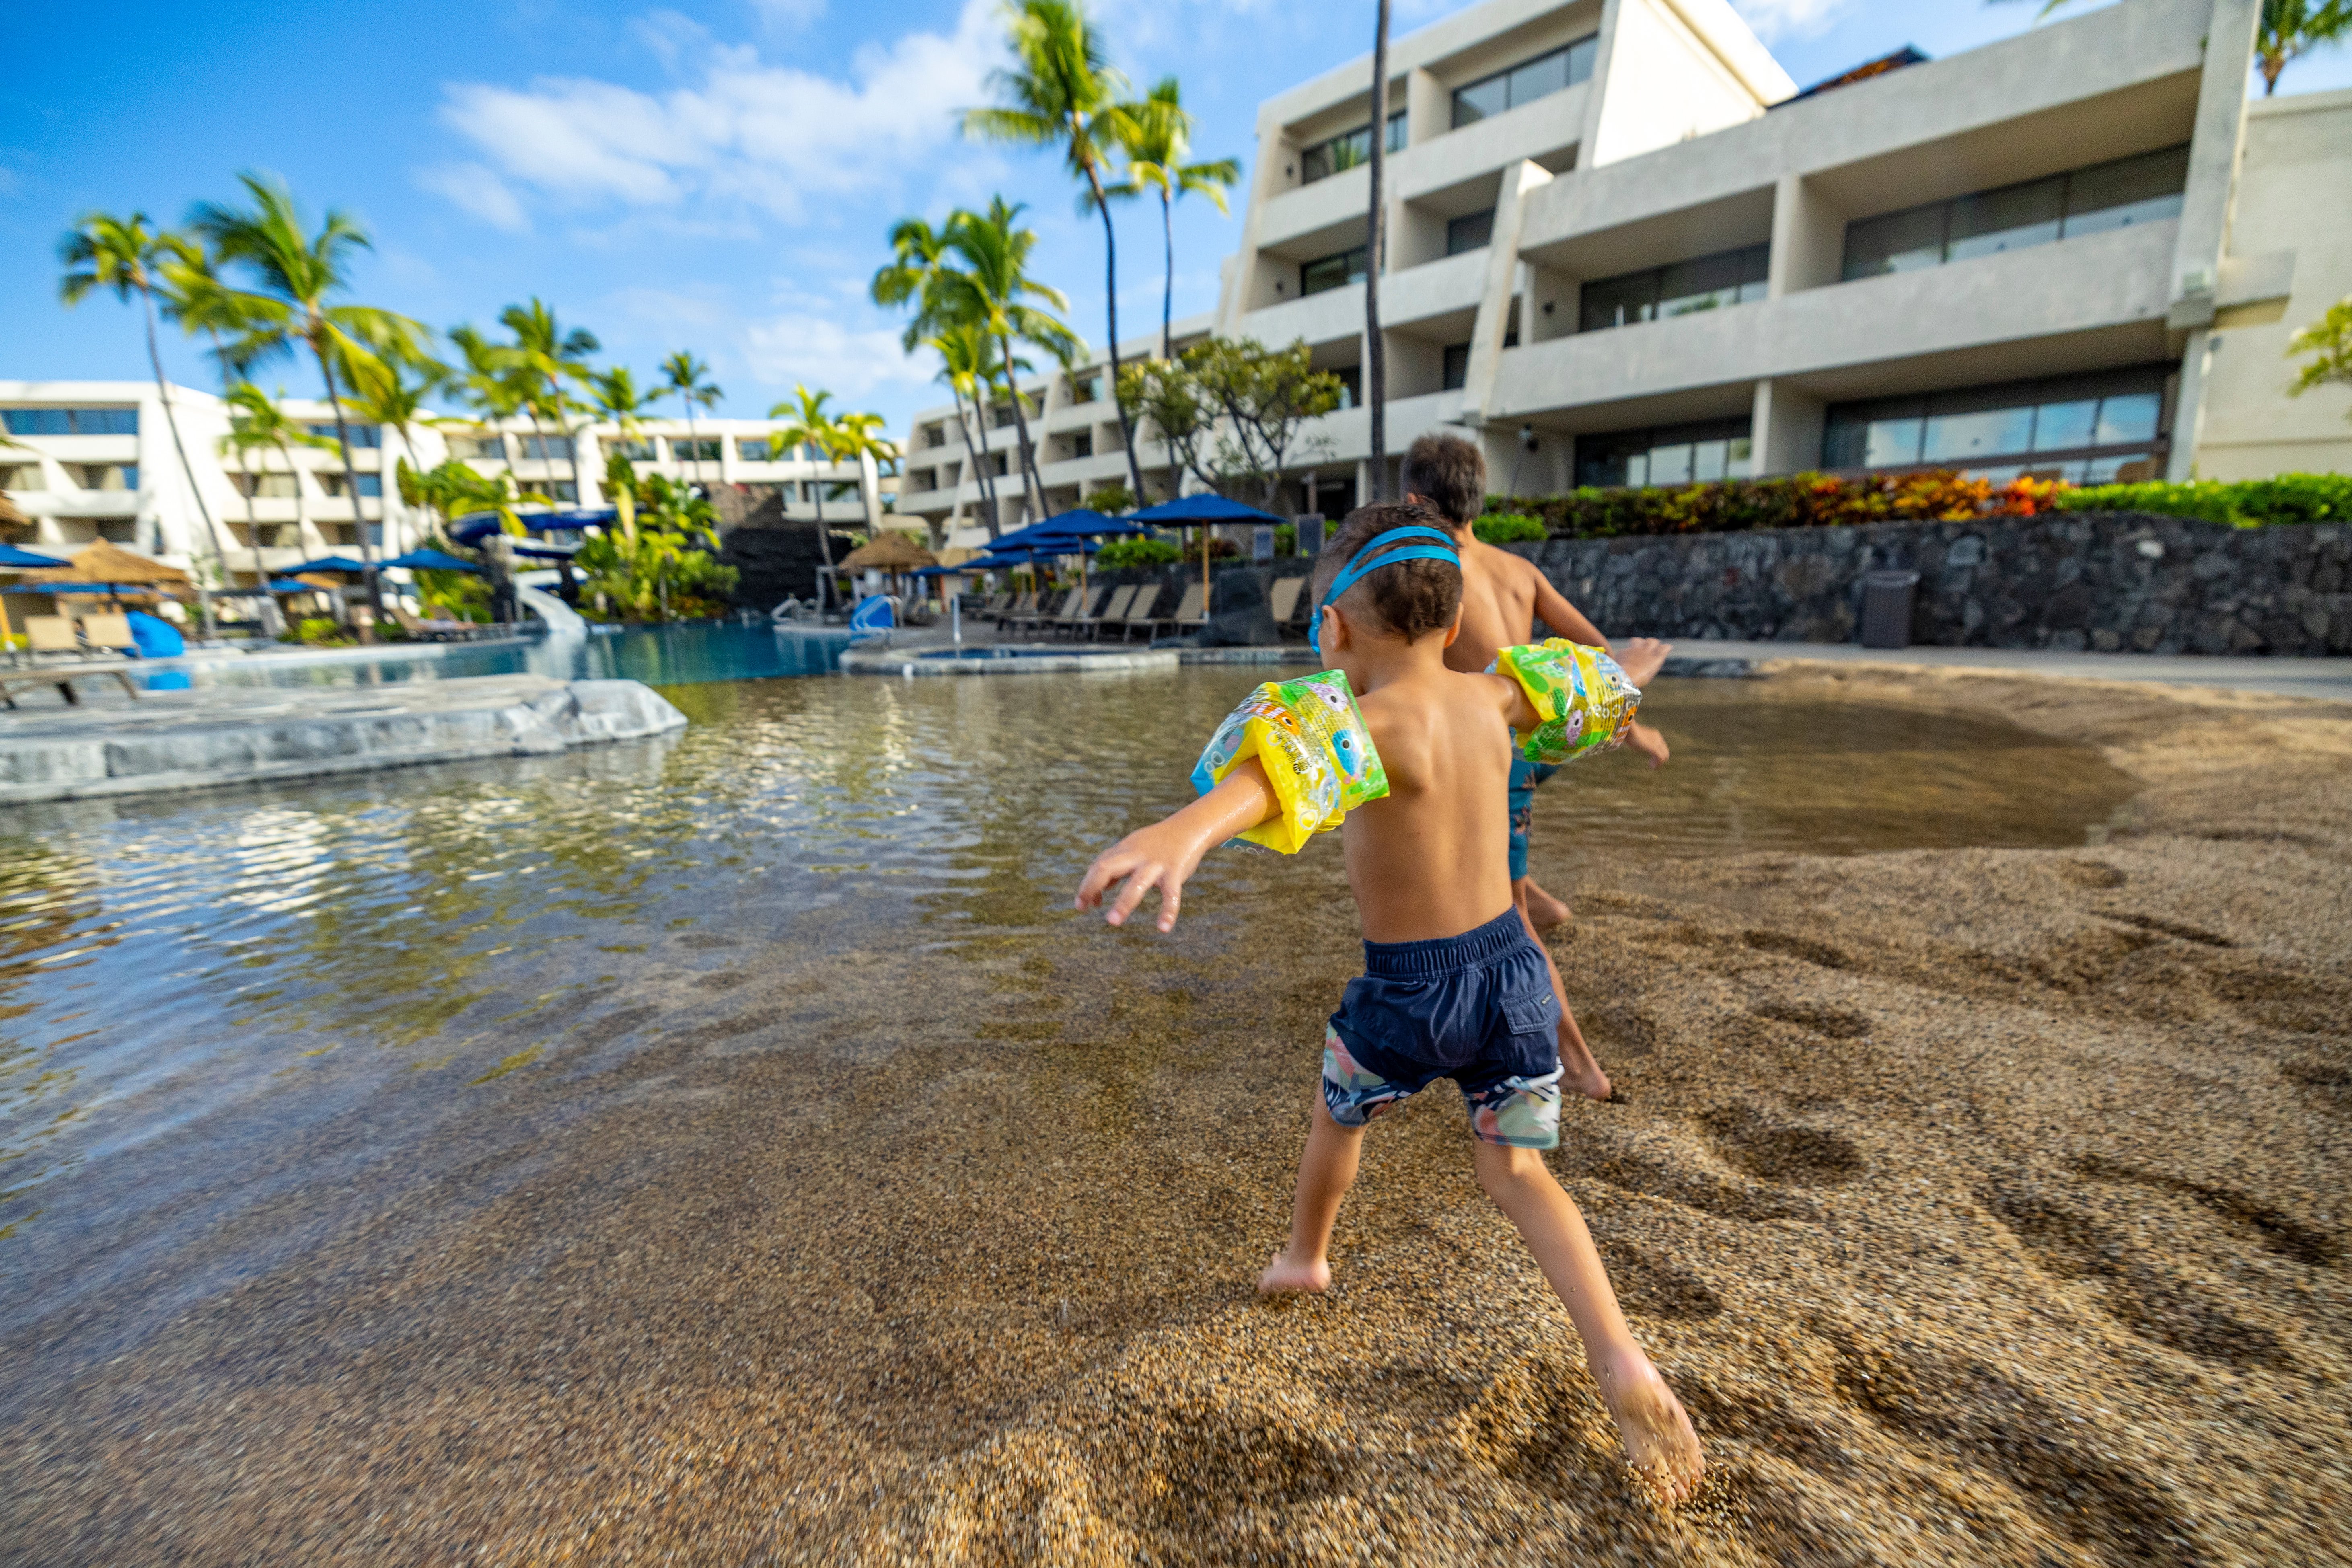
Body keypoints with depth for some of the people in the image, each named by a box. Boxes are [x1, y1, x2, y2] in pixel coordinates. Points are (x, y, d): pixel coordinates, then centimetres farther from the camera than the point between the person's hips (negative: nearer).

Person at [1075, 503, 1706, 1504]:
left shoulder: (1377, 724, -23)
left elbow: (1303, 755, -49)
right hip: (1513, 970, 5)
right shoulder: (1488, 700, -1)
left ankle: (1302, 1258, 50)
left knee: (1339, 1111, 26)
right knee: (1516, 1171, 21)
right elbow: (1577, 688, 23)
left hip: (1407, 998, -5)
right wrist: (1610, 706, 47)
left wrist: (1190, 828, -67)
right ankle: (1622, 1364, 5)